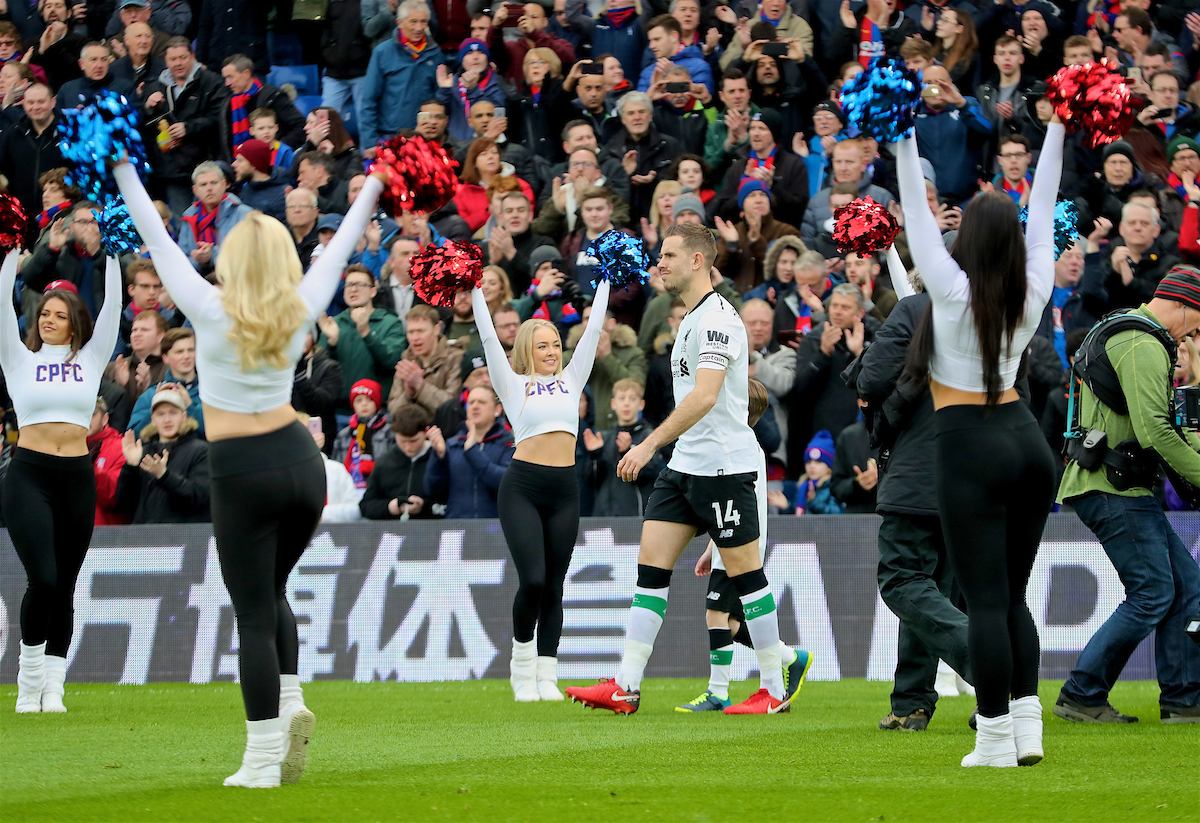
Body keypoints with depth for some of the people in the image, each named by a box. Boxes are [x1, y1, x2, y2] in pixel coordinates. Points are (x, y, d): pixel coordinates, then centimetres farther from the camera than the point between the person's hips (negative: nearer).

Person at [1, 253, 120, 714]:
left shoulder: (90, 359, 11)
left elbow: (112, 308, 4)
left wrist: (112, 257, -3)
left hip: (77, 480, 3)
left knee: (64, 587, 4)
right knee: (42, 580, -15)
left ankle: (53, 687, 8)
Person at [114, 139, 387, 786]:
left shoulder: (212, 312, -11)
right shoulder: (299, 312, -1)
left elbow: (158, 241, -4)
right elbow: (338, 250, 14)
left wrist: (123, 169, 6)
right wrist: (372, 189, 28)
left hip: (242, 474, -4)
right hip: (300, 461, 4)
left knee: (254, 613, -1)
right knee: (270, 593, 23)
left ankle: (264, 758, -3)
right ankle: (289, 703, 4)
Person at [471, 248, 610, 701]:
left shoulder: (570, 380, 16)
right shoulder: (513, 385, 7)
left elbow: (592, 332, 17)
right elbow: (489, 339, 3)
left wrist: (604, 285, 16)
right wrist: (475, 292, -1)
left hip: (564, 490, 4)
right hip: (522, 486, -4)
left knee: (553, 586, 3)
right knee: (532, 580, -13)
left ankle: (546, 676, 6)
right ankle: (522, 661, 8)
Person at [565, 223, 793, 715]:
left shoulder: (717, 318, -15)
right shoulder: (692, 318, 17)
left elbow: (704, 396, -26)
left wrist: (650, 444, -29)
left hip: (724, 466, -10)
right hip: (685, 466, 10)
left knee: (745, 573, -3)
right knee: (651, 565, 3)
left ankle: (774, 691, 5)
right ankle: (626, 688, 1)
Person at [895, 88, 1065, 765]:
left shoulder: (954, 291, -12)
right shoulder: (1034, 292, 0)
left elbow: (917, 212, -12)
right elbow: (1043, 207, 8)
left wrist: (906, 139, -11)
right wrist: (1058, 130, 13)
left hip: (971, 447, -5)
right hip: (1028, 441, 5)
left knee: (987, 600, -6)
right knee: (1013, 596, 12)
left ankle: (996, 741, -7)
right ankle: (1028, 727, 5)